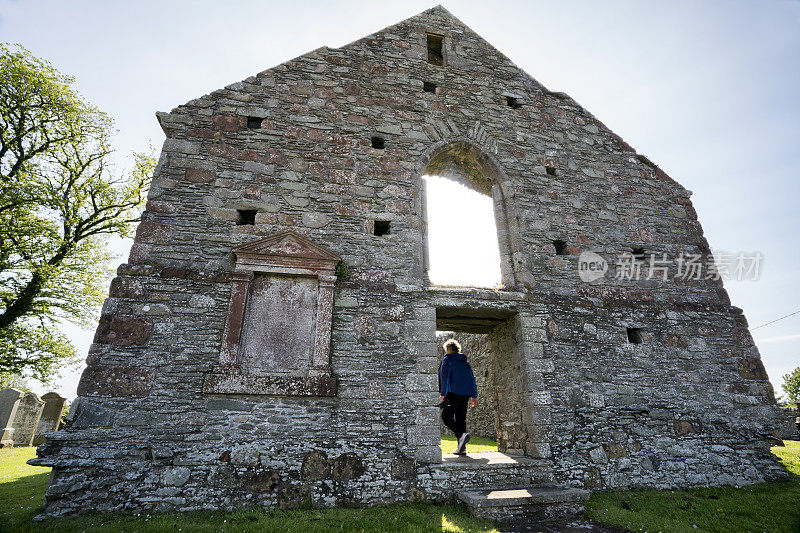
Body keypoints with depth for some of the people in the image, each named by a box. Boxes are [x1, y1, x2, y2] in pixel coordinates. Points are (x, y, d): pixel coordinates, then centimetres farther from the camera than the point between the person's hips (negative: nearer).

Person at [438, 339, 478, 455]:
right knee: (461, 418, 11)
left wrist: (443, 393, -11)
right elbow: (472, 378, 17)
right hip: (465, 394, 7)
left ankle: (461, 435, -19)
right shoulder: (465, 361, 18)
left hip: (454, 393, -7)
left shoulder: (447, 359, 0)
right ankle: (461, 448, 9)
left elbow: (445, 377, -11)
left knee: (446, 417, 1)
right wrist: (474, 396, 18)